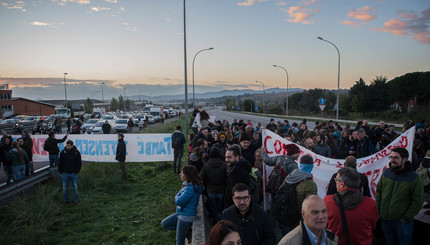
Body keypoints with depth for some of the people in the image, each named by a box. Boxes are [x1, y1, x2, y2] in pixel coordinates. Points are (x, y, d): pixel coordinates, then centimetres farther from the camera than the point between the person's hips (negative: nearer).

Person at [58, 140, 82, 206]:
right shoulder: (63, 152, -3)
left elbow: (79, 163, 1)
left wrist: (76, 172, -3)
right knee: (65, 188, 9)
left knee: (75, 188, 7)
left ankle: (76, 201, 19)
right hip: (65, 173, 1)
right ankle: (66, 201, 24)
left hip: (73, 173, -1)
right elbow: (60, 163, 5)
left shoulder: (76, 152, -6)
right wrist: (60, 172, 2)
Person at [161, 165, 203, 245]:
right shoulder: (187, 185, 1)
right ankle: (186, 230, 17)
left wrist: (177, 196, -6)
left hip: (186, 216, -10)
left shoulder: (191, 188, -28)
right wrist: (179, 197, -7)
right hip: (181, 213, 10)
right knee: (164, 224, 18)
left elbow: (178, 201, -25)